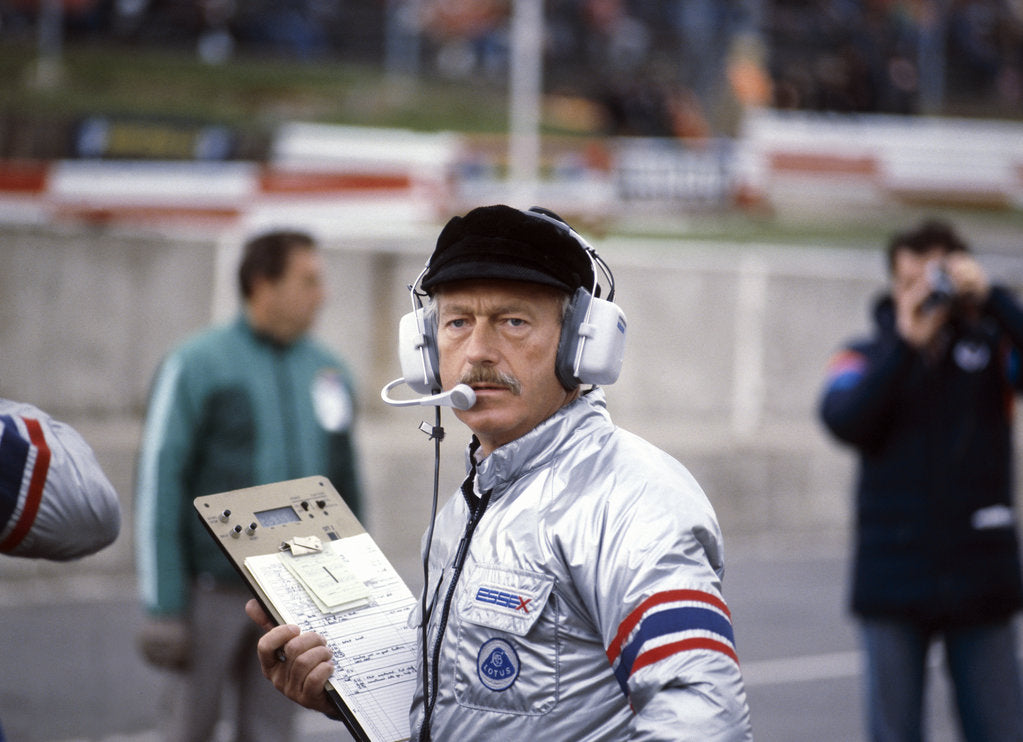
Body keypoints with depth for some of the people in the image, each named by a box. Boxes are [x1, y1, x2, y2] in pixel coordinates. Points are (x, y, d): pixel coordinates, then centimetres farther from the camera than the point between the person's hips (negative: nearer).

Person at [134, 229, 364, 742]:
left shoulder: (328, 372, 7)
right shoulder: (194, 366, -8)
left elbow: (345, 488, 14)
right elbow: (157, 488, -9)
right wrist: (162, 607, -13)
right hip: (212, 589, -4)